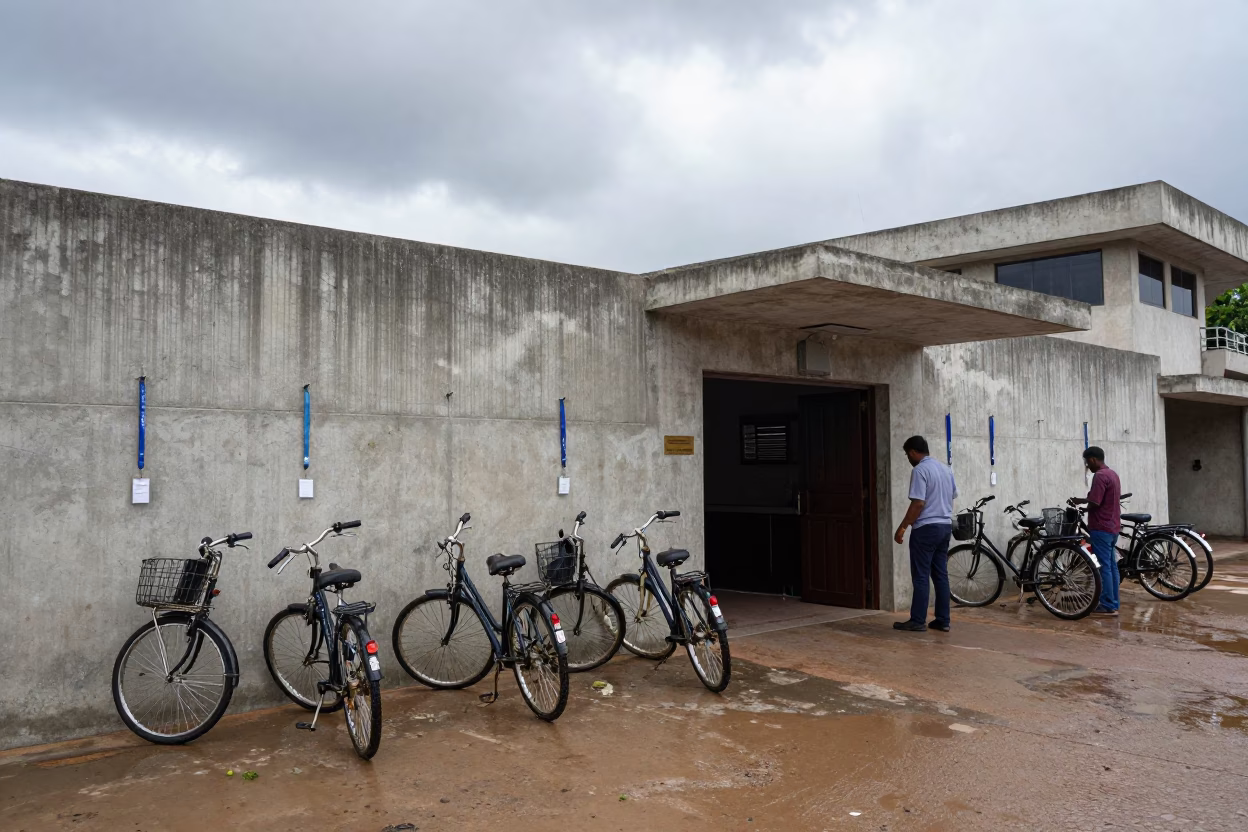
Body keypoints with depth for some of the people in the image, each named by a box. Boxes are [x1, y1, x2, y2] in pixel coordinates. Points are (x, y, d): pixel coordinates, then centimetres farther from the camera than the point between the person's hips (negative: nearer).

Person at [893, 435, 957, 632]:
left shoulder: (920, 470, -14)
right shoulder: (946, 469, 13)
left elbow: (918, 504, -19)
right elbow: (952, 498, 19)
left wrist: (902, 528, -15)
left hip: (926, 528, -8)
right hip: (945, 526, 8)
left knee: (921, 577, -4)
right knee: (941, 575, 9)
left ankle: (917, 621, -2)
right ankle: (943, 621, 10)